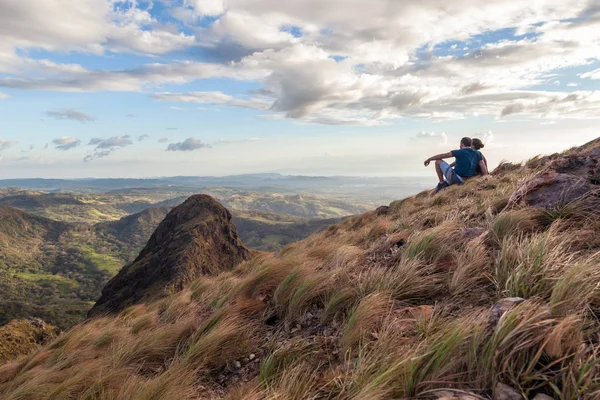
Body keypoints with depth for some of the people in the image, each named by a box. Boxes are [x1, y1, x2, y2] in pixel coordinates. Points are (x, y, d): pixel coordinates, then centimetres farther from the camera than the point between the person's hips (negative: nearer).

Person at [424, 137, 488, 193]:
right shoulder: (477, 154, 5)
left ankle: (442, 183, 10)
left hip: (454, 177, -6)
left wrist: (429, 159, 14)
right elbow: (485, 171, -1)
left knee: (438, 161, 10)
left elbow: (441, 156, 1)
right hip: (465, 182, 6)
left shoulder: (460, 152, -8)